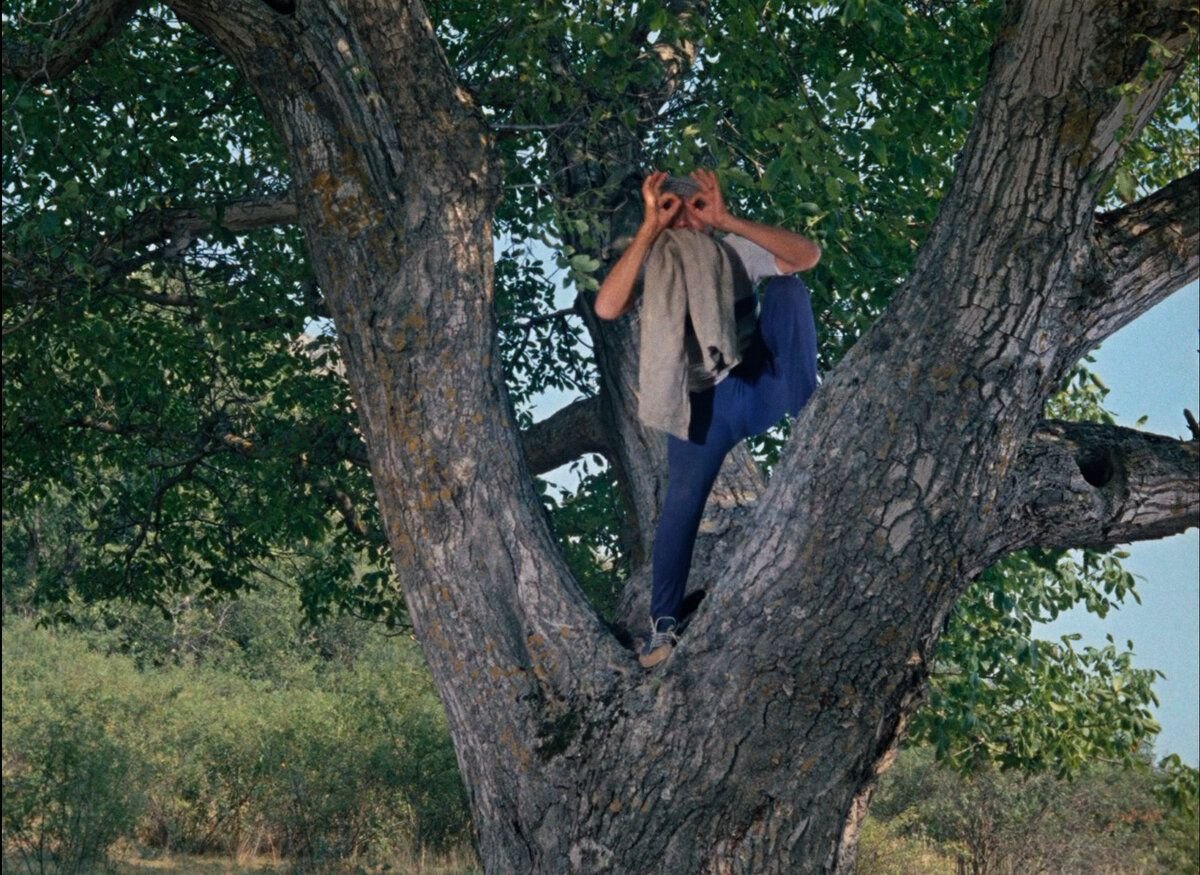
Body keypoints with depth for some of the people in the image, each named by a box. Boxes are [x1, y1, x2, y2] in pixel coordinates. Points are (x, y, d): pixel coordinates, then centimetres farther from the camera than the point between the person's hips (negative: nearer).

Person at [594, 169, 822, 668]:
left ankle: (807, 414, -24)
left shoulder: (735, 250, 1)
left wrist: (728, 221, -21)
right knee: (682, 499, -15)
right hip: (702, 400, -1)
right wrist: (649, 229, -21)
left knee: (786, 286, -18)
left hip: (761, 384, 1)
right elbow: (607, 308, -21)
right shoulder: (651, 264, 0)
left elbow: (807, 256, -15)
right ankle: (664, 624, -5)